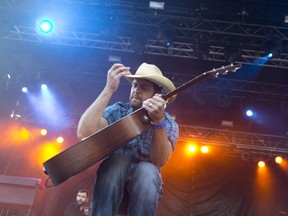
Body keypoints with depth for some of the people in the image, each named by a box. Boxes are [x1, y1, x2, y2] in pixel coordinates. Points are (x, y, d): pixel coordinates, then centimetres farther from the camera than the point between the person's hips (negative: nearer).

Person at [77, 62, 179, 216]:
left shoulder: (169, 123, -7)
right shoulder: (117, 111, -6)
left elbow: (159, 161, -25)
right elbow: (84, 132, -24)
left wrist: (158, 121, -40)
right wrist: (109, 89, -27)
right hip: (112, 180, 0)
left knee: (146, 170, -33)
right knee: (117, 160, -32)